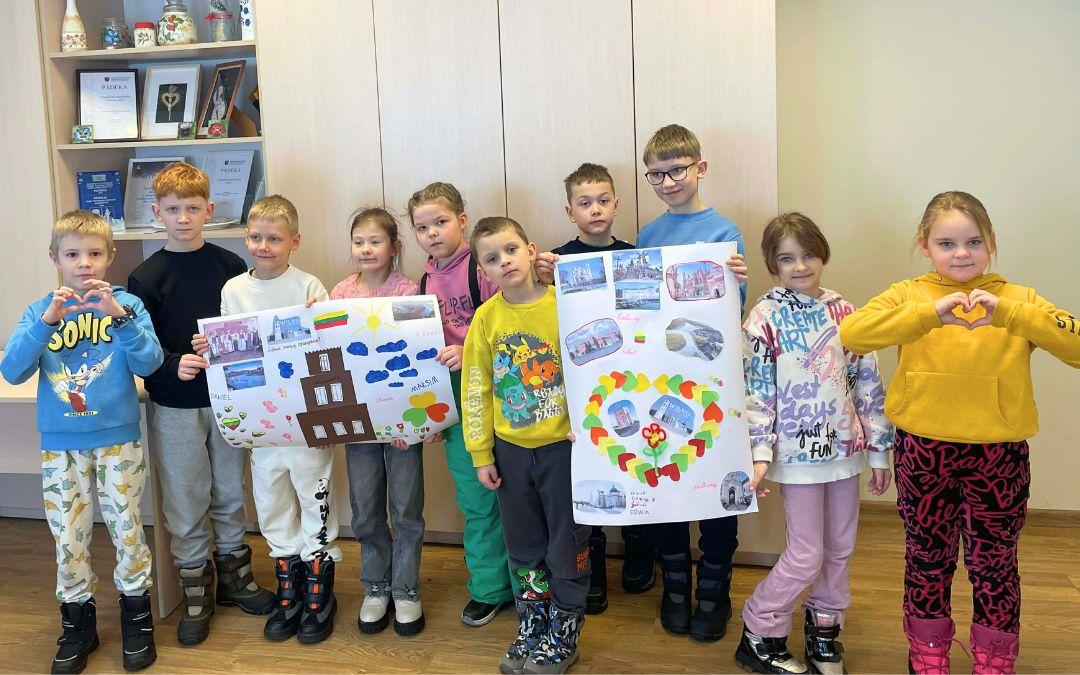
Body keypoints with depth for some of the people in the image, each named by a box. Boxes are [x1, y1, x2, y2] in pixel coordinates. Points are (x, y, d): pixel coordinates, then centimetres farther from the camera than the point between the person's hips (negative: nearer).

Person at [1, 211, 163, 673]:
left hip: (119, 440, -2)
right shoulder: (40, 311, 2)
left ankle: (136, 616, 26)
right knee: (68, 539, 9)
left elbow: (149, 363, -13)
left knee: (127, 531, 6)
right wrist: (46, 322, -21)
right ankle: (77, 623, 28)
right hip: (61, 445, 2)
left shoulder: (126, 304, -2)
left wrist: (119, 316, -25)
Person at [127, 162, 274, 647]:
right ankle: (195, 591, 21)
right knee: (185, 501, 7)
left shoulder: (230, 267, 1)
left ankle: (234, 575, 31)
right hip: (174, 407, -2)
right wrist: (174, 365, -24)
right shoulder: (145, 278, -4)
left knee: (230, 493, 14)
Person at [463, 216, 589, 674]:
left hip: (562, 445, -3)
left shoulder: (563, 304, -12)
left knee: (567, 548, 9)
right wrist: (481, 455, 4)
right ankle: (531, 631, 35)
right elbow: (476, 390, 2)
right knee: (524, 549, 17)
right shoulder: (486, 317, -3)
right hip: (511, 449, 3)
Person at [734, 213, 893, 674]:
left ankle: (824, 628, 34)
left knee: (840, 548, 14)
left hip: (845, 447, 4)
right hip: (798, 452, -4)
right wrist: (759, 454, -16)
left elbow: (868, 385, 6)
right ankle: (758, 635, 17)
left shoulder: (846, 314, 2)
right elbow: (756, 390, -10)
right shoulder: (765, 317, -8)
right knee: (807, 556, 0)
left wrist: (879, 450, 7)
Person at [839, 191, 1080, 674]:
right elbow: (851, 334, -19)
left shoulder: (1016, 299, 0)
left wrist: (1006, 314, -28)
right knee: (927, 557, 15)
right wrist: (930, 314, -30)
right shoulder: (909, 295, -1)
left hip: (999, 454, 0)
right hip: (924, 450, 0)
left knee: (994, 562, 13)